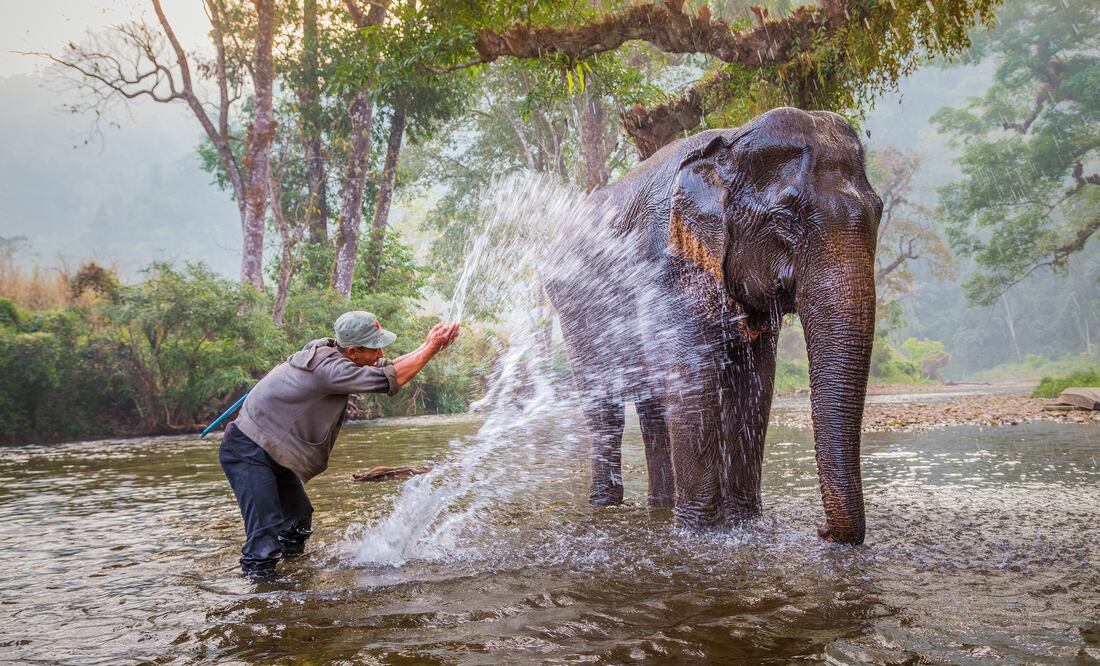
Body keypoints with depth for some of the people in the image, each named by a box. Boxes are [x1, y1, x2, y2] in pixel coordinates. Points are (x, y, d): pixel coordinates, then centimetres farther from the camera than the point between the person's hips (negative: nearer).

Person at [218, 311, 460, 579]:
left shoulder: (328, 351, 2)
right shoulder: (329, 369, -29)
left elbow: (386, 367, 9)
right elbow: (388, 379, -30)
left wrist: (428, 346, -2)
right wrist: (430, 349, -21)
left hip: (271, 452, 10)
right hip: (248, 453, -10)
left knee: (299, 522, 16)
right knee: (267, 533, -17)